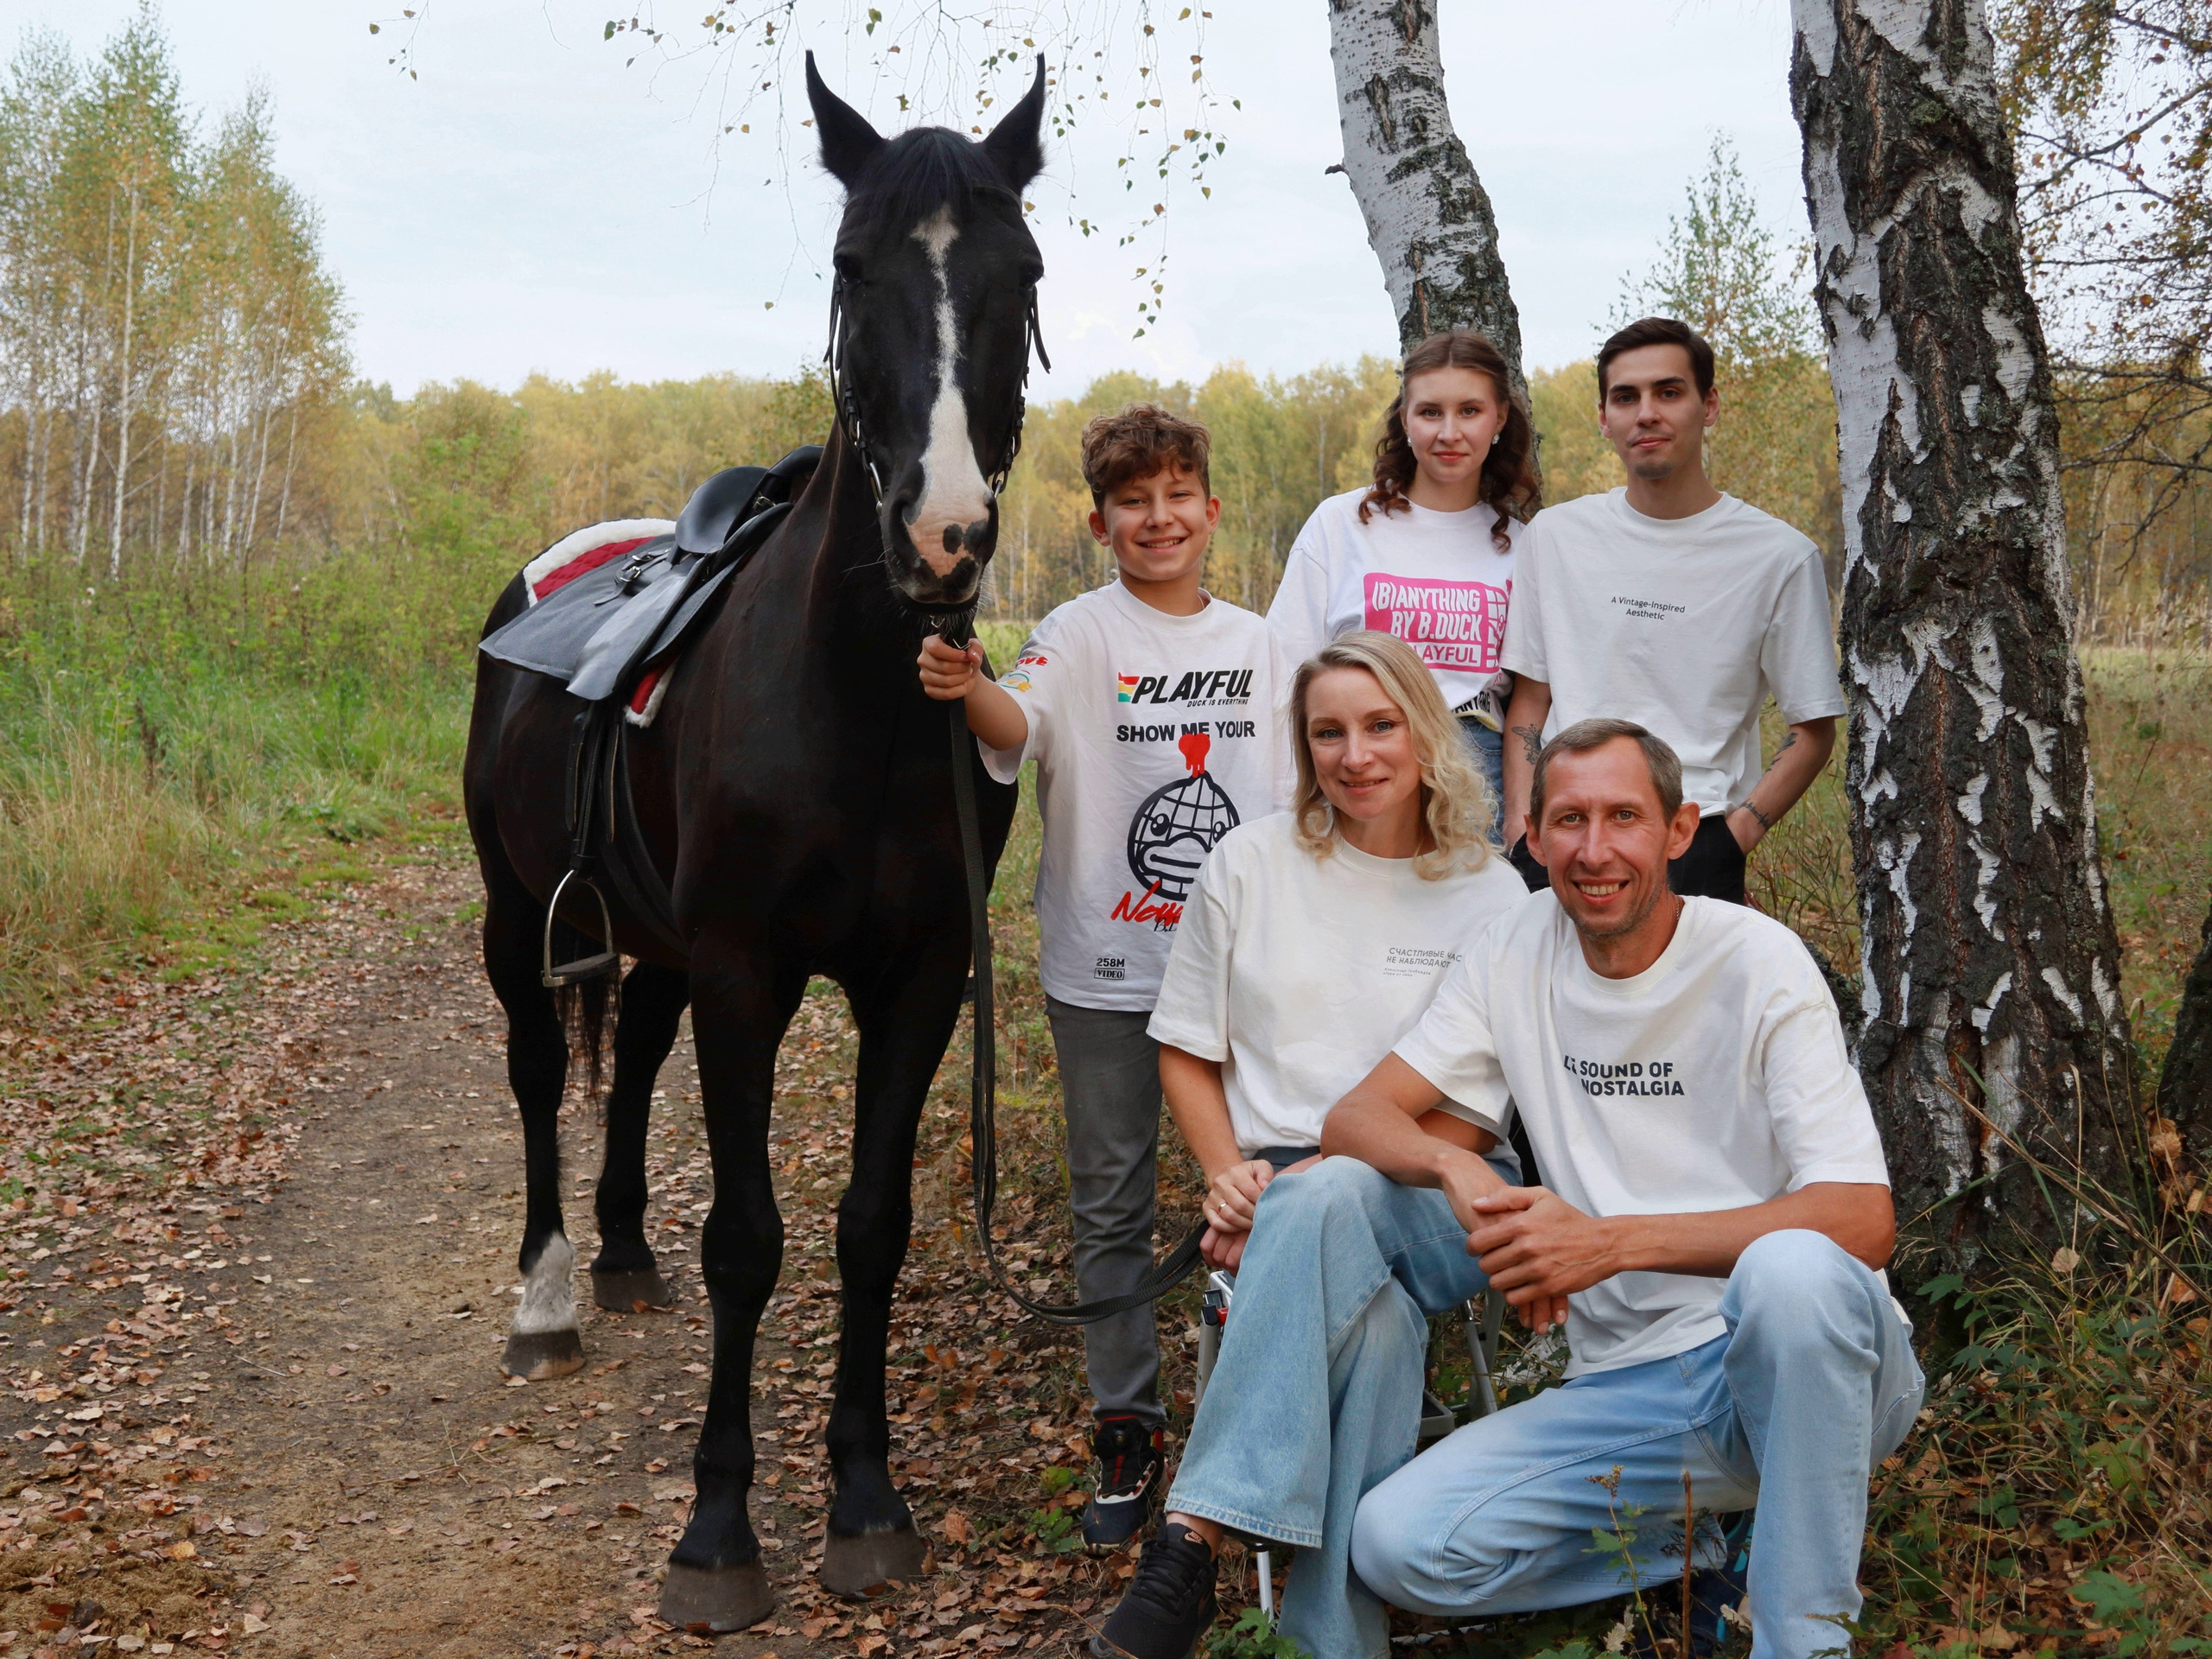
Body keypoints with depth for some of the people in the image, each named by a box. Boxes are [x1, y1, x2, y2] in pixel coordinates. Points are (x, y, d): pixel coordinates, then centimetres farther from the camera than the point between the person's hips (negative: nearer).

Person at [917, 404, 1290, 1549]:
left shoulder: (1257, 645, 6)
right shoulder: (1080, 636, -7)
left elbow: (1293, 799, 12)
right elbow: (1018, 725, -27)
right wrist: (965, 690, -49)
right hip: (1106, 970, -3)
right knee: (1112, 1205, 7)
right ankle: (1127, 1430, 20)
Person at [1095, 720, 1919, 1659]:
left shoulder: (1757, 963, -9)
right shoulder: (1520, 947, 4)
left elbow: (1862, 1222, -19)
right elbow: (1356, 1117, 1)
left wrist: (1614, 1242, -28)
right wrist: (1456, 1169, -22)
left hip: (1804, 1367, -2)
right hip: (1629, 1386, 2)